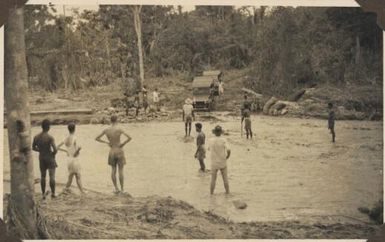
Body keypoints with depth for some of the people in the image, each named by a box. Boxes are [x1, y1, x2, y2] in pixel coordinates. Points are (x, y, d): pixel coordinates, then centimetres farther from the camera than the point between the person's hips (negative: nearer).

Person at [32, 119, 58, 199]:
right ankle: (53, 193, 1)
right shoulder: (50, 138, -19)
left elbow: (33, 148, 11)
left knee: (42, 176, 13)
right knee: (52, 176, 0)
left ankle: (43, 194, 17)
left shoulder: (36, 137, -3)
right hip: (50, 158, -5)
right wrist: (53, 154, -4)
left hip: (41, 158, 5)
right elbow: (55, 150, -25)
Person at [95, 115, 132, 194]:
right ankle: (122, 189, 11)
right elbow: (129, 138, -24)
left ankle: (116, 188, 12)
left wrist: (107, 142, 7)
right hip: (119, 152, -3)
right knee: (120, 171, 5)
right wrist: (123, 144, -9)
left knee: (113, 170, 14)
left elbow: (97, 138, 5)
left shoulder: (106, 130, -4)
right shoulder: (119, 129, -16)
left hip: (112, 152, 3)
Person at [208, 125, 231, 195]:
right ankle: (227, 192, 23)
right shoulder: (223, 140, -14)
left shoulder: (210, 141, -8)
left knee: (213, 179, 10)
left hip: (214, 163, 1)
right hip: (223, 163, -1)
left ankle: (211, 193, 13)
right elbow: (229, 151, -24)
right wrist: (227, 157, -4)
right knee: (225, 179, 15)